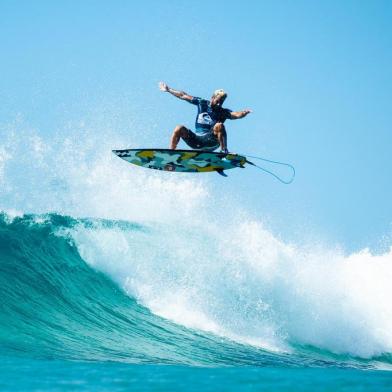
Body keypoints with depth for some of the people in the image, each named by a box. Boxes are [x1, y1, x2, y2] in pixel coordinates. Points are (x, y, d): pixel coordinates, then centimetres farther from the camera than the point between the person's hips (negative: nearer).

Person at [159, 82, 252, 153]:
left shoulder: (223, 112, 1)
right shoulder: (202, 103, 8)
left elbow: (236, 115, -19)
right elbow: (183, 96, 14)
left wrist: (244, 113, -42)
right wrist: (168, 90, 17)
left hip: (211, 142, -3)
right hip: (196, 141, 3)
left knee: (219, 125, -29)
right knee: (179, 129, -17)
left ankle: (224, 151, -33)